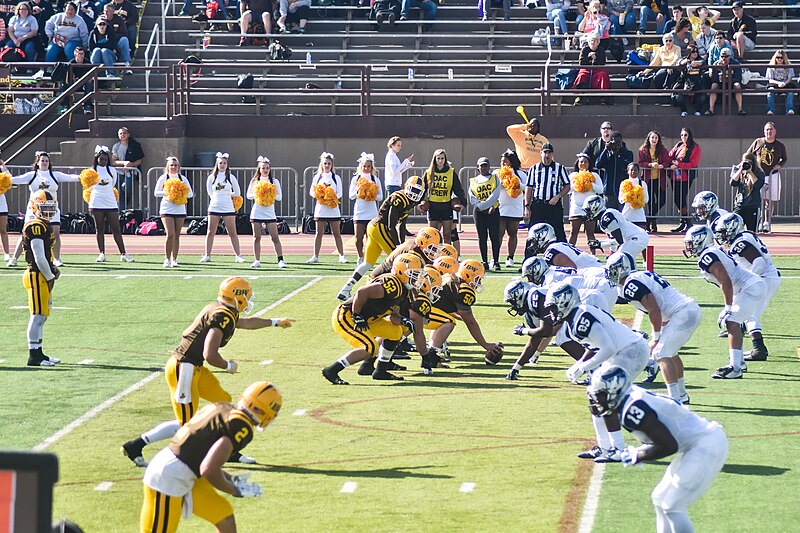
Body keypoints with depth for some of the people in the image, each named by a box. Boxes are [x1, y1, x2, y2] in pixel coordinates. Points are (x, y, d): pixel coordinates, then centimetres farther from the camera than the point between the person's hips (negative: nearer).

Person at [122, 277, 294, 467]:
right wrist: (228, 366, -6)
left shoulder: (220, 310, 12)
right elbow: (210, 355, -26)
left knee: (223, 401, 16)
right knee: (186, 425, -4)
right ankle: (135, 445, 1)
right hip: (183, 369, -10)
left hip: (194, 368, 10)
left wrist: (276, 322, 44)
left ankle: (228, 451, 26)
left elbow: (246, 322, 33)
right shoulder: (223, 317, -18)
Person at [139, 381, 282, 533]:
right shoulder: (242, 427, -18)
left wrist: (230, 479, 19)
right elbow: (209, 470, -25)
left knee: (225, 518, 16)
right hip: (169, 480, -10)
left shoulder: (222, 408, 8)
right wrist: (236, 490, -8)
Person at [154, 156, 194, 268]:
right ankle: (167, 259, -10)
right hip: (167, 209, -3)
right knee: (170, 234, -15)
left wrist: (182, 194, -12)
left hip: (180, 209, 3)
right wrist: (167, 193, -15)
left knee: (177, 236, 5)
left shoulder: (183, 178, 9)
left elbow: (190, 194, 7)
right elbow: (156, 193, 0)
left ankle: (174, 260, 13)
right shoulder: (163, 178, 2)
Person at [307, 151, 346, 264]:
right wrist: (318, 196, -15)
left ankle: (342, 256, 3)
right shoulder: (317, 177, 7)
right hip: (320, 208, 1)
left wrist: (333, 198, -18)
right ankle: (315, 256, 4)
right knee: (319, 233, 1)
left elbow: (339, 194, 1)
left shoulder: (336, 178, 5)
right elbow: (312, 192, 4)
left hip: (333, 209, -1)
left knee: (337, 233, 1)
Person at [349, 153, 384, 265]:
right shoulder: (355, 179, 6)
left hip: (372, 213, 0)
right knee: (358, 238, -3)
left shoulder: (375, 180, 6)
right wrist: (358, 192, -14)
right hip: (359, 212, 0)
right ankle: (360, 256, 17)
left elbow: (380, 197, 4)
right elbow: (351, 196, 4)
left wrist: (373, 196, -15)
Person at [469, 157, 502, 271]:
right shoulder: (473, 181, 13)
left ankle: (495, 262, -2)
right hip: (479, 212, 2)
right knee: (482, 237, 1)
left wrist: (482, 205, -15)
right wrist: (486, 209, -11)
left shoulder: (495, 178, 8)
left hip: (493, 210, -2)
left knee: (495, 236, -5)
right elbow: (472, 199, 2)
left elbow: (495, 195, -6)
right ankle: (485, 263, 5)